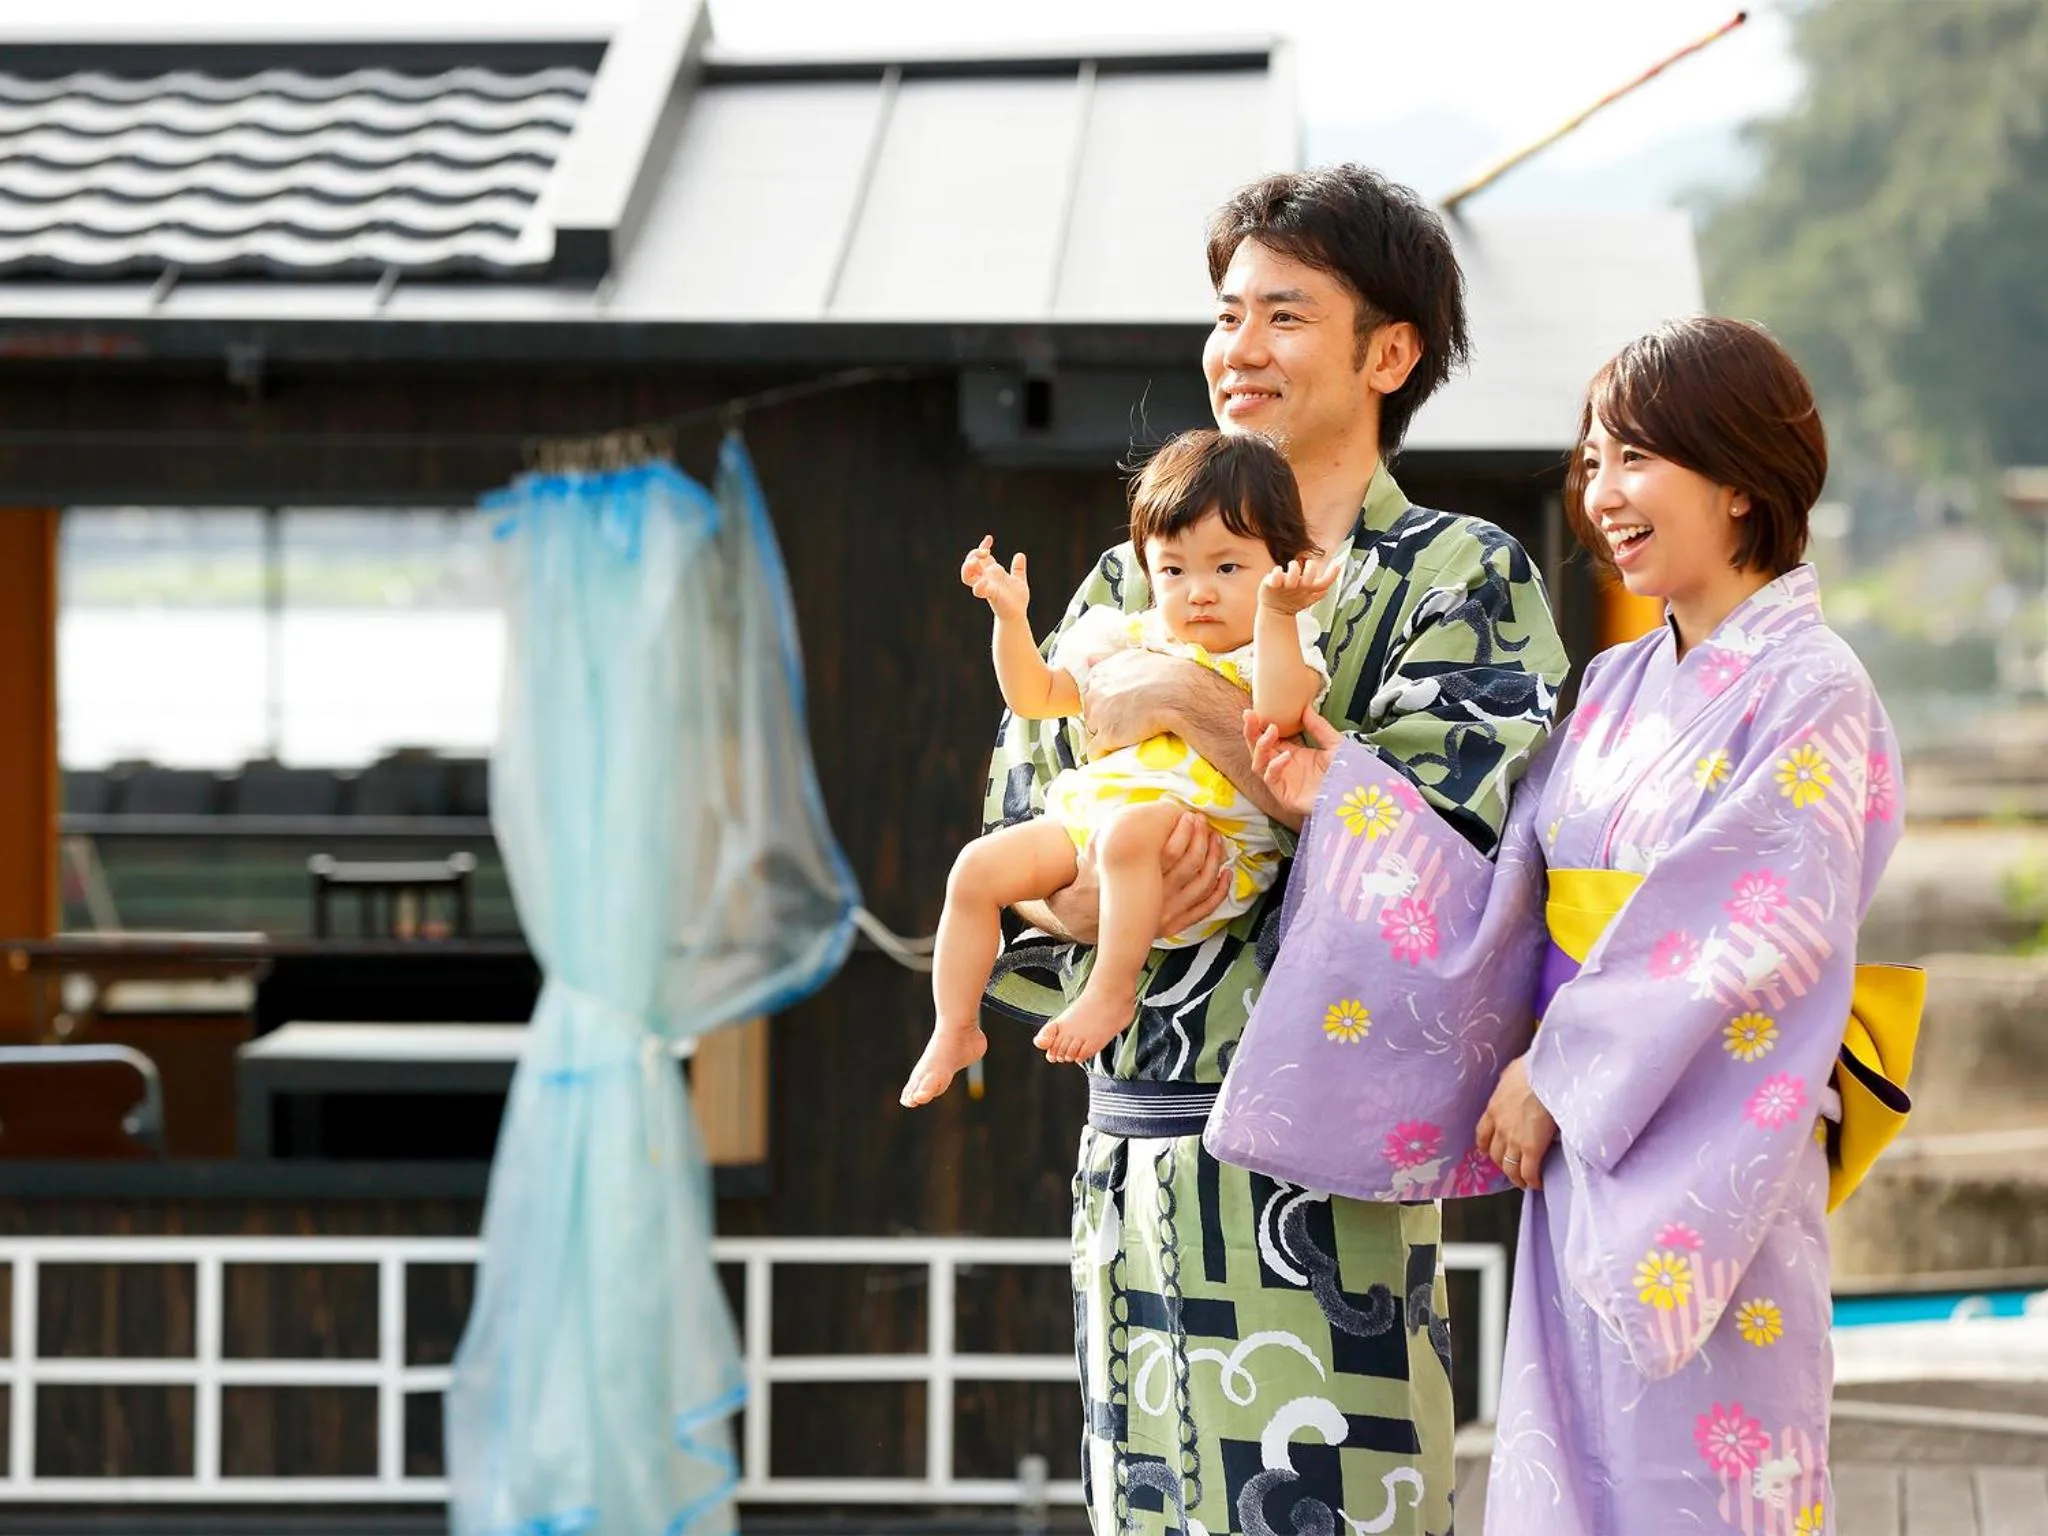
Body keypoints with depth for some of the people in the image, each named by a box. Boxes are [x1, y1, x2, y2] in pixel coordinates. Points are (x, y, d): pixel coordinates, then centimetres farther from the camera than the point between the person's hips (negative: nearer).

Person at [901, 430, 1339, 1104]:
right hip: (1087, 813, 6)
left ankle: (1112, 992, -27)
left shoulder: (1279, 647, 3)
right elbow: (1034, 697, 25)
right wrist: (1010, 619, 11)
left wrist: (1276, 613, -25)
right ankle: (955, 1030, 1)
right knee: (981, 866, -11)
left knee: (1129, 831, -39)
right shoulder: (1124, 640, 20)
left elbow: (1279, 711, -20)